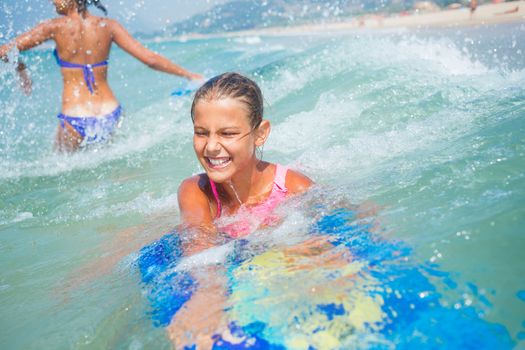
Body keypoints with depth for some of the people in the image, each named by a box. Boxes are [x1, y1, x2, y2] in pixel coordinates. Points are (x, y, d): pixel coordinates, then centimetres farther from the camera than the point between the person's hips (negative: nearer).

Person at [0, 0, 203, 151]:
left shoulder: (56, 27, -5)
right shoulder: (108, 26, 1)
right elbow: (150, 59, -1)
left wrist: (20, 69, 19)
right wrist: (187, 74, 9)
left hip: (76, 122, -3)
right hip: (110, 118, 3)